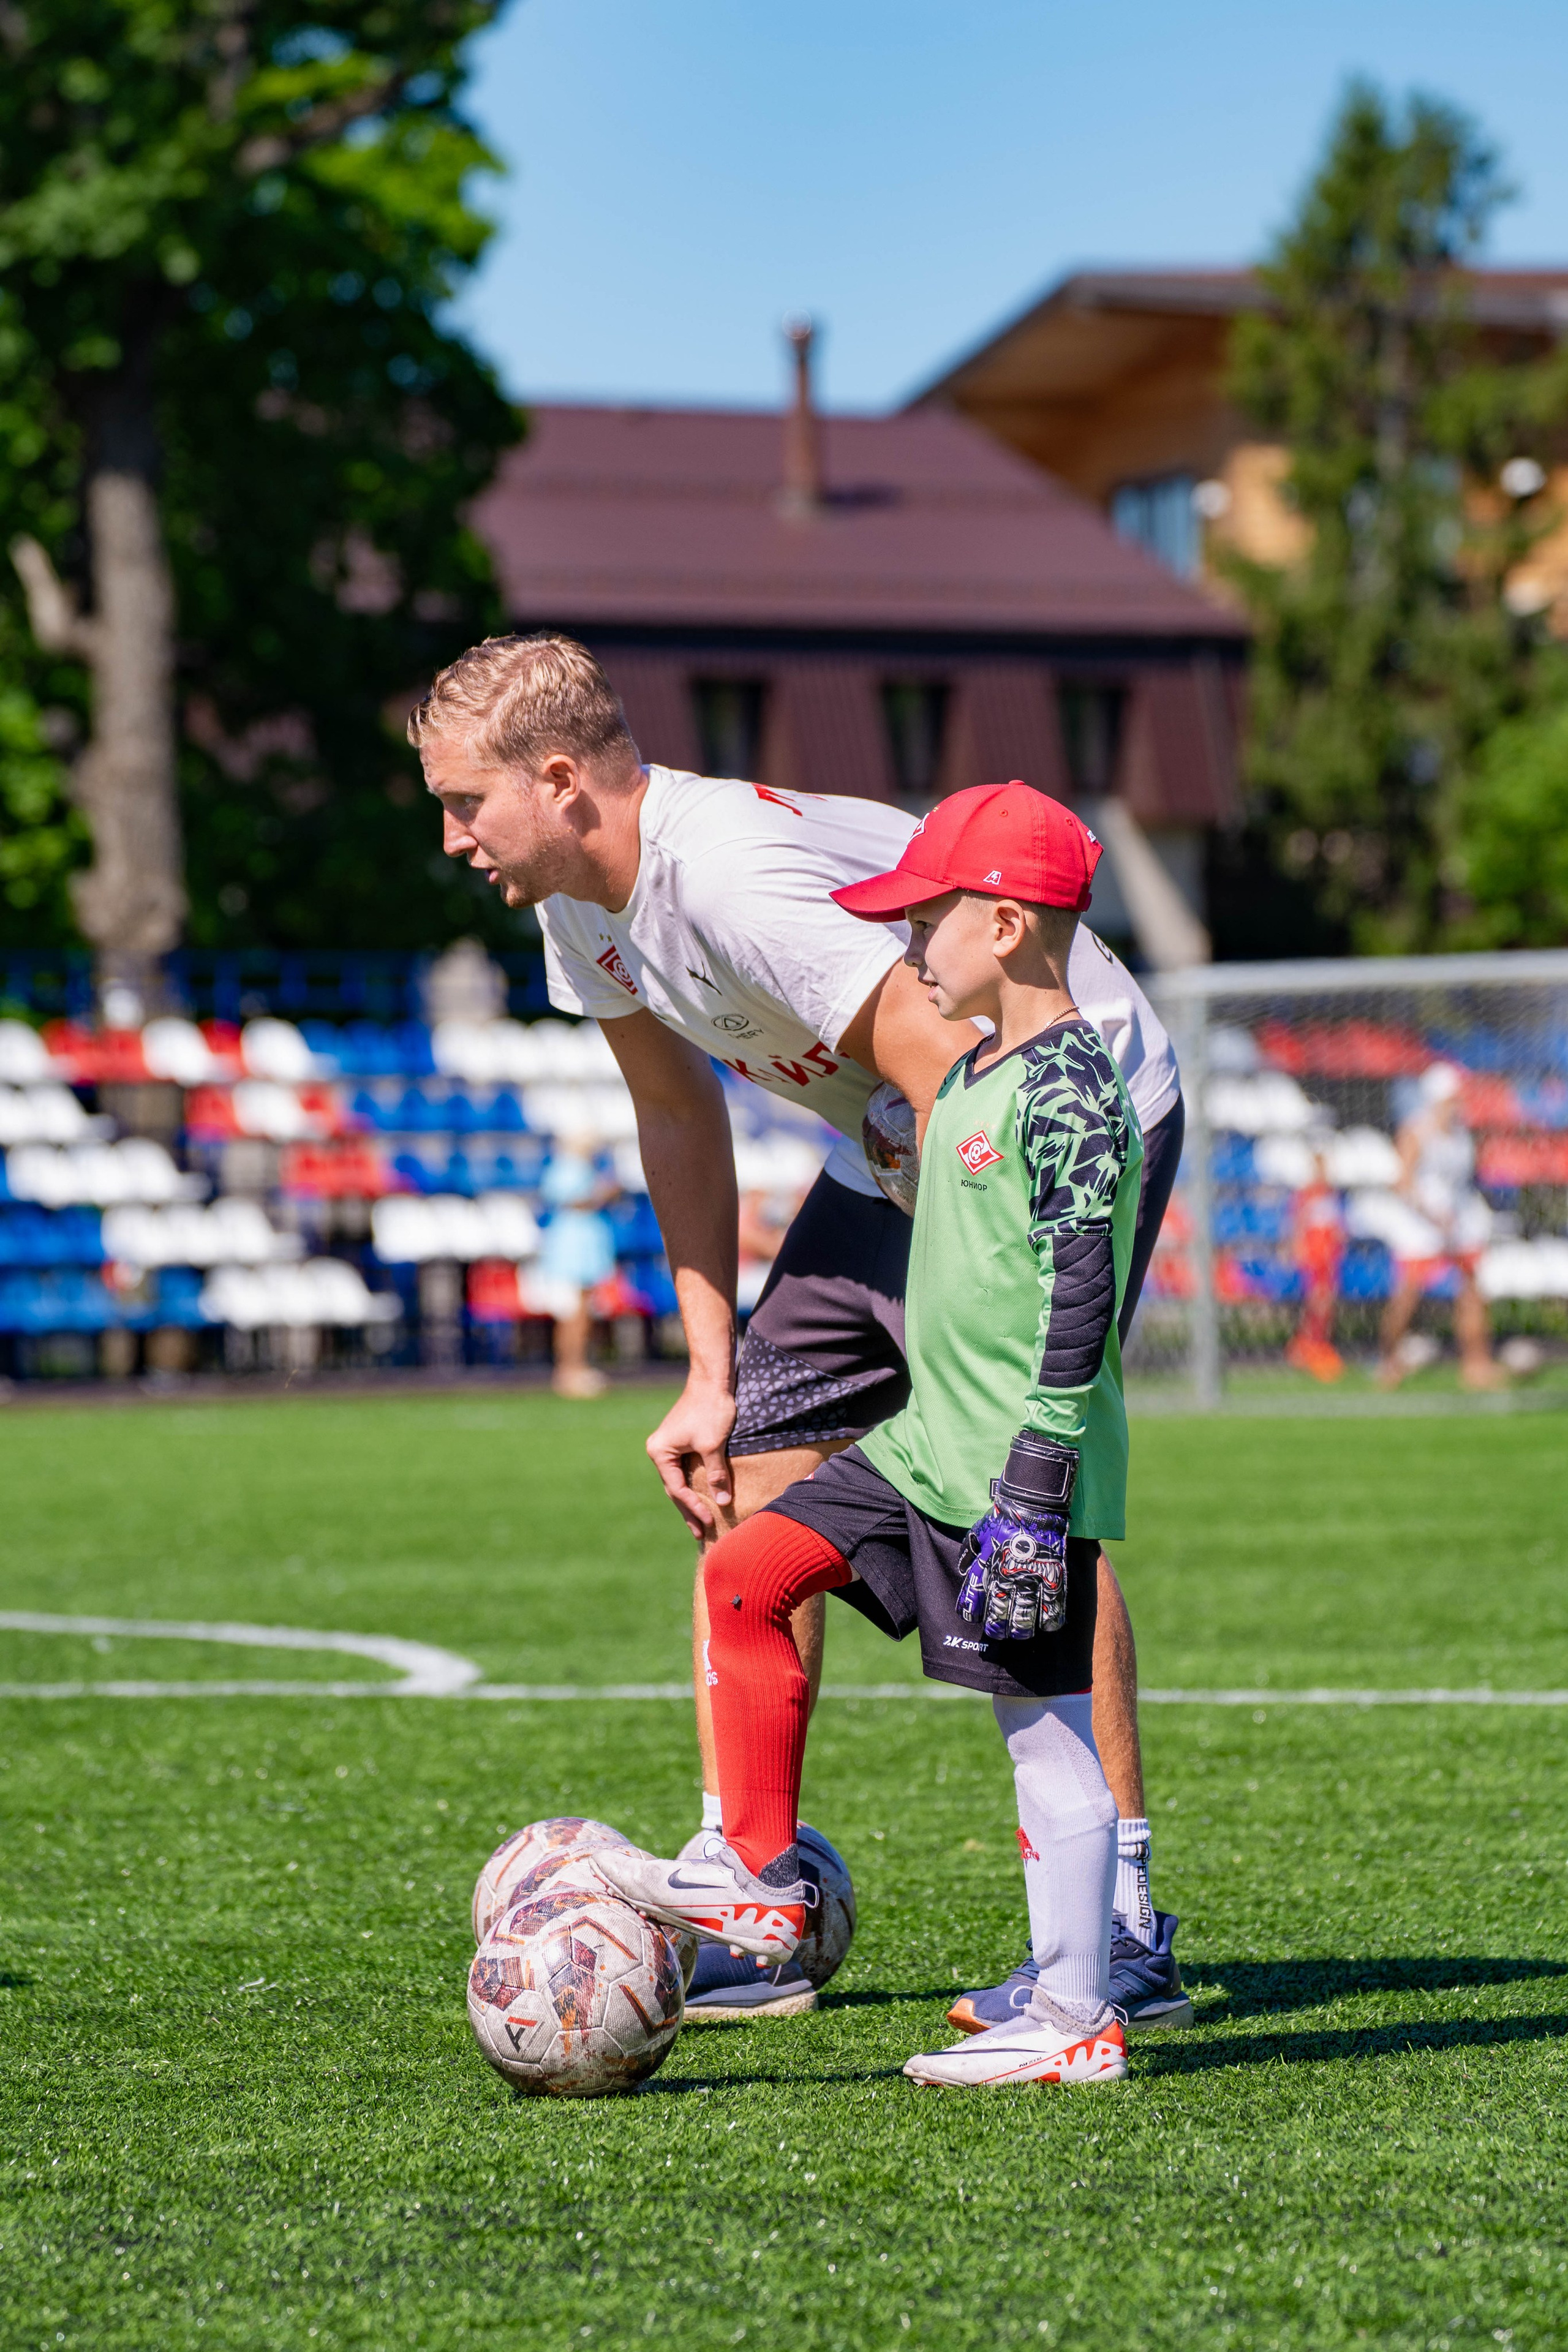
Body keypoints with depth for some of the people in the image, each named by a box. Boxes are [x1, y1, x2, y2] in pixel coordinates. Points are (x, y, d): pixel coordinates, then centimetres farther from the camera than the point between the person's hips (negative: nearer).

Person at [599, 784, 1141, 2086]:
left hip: (1022, 1464, -10)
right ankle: (758, 1874, 13)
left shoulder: (1068, 1089, -16)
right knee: (749, 1575, 7)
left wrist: (1035, 1480, -24)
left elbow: (1081, 1294, -21)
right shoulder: (980, 1073, 15)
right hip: (931, 1442, 10)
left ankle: (1078, 2019, 1)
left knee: (1046, 1724, -5)